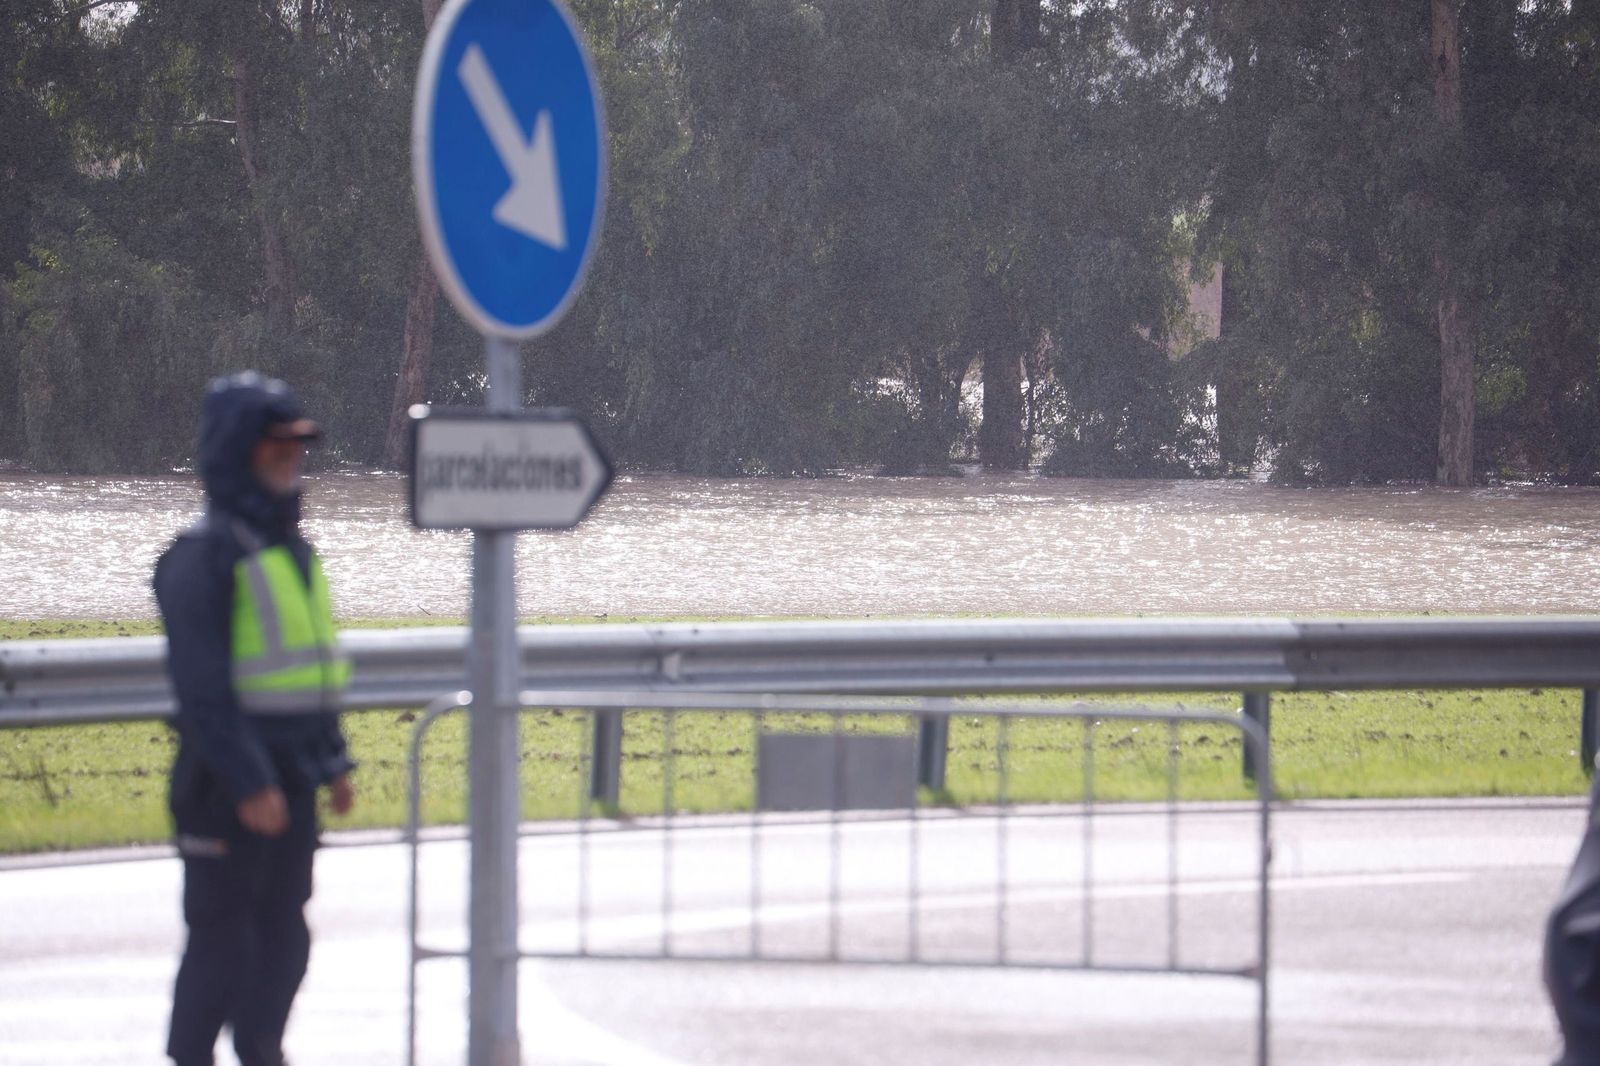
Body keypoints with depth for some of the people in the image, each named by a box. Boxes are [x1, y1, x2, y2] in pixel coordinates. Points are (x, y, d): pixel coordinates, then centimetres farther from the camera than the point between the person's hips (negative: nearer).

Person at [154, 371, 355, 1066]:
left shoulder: (290, 548, 14)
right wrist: (248, 781, -22)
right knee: (222, 933, -3)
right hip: (226, 779, -8)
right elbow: (202, 682, -19)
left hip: (289, 777, 8)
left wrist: (332, 761, 18)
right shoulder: (204, 555, -14)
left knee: (284, 931, 13)